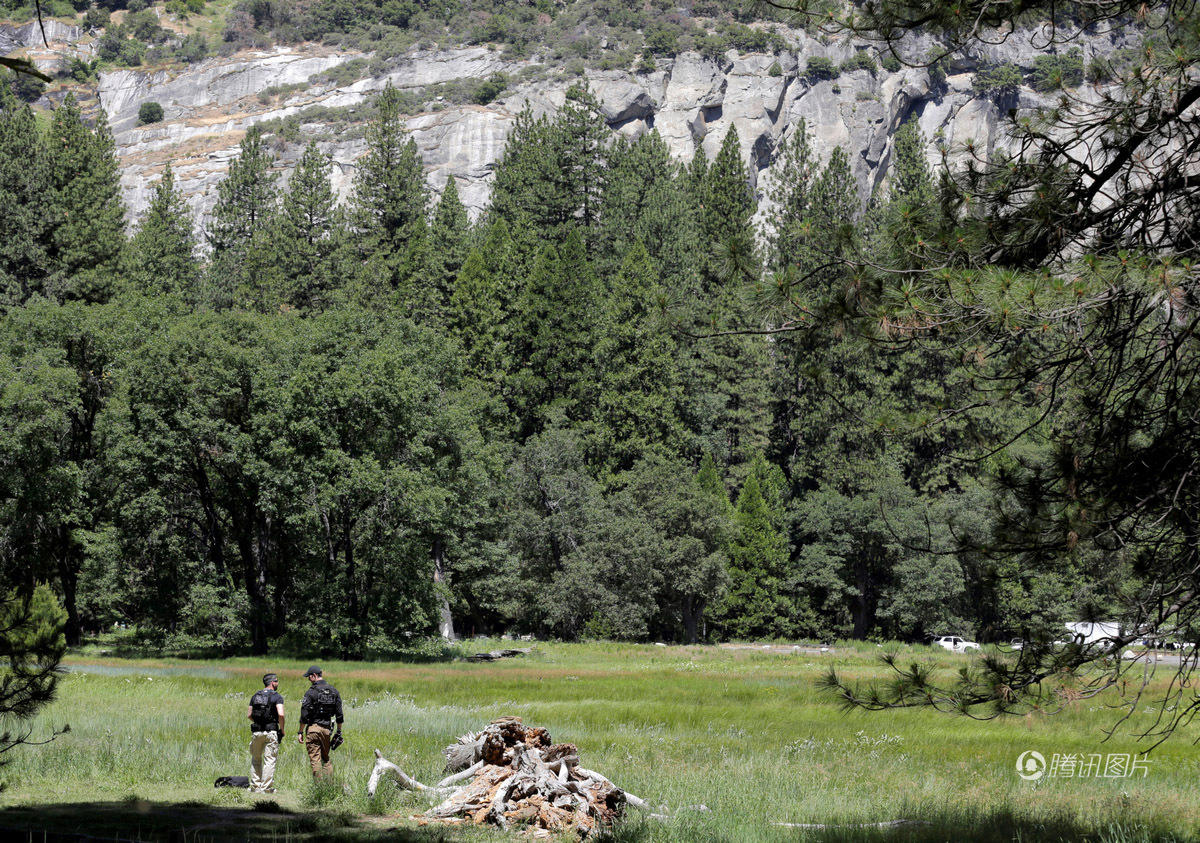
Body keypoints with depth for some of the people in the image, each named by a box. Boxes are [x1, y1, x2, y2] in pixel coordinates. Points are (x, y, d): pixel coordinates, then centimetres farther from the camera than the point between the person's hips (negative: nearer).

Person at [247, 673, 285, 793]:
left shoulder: (255, 696, 10)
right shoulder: (277, 696, -5)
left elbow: (249, 715, 9)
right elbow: (281, 714, -17)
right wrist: (282, 729, -5)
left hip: (256, 731, 4)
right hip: (271, 731, -4)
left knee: (256, 759, 16)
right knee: (269, 760, 2)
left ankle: (255, 786, 15)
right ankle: (267, 787, 0)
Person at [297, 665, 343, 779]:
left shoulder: (311, 692, -11)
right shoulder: (333, 691, 6)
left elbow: (304, 715, -11)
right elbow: (339, 713, 9)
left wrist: (300, 732, -4)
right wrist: (339, 731, 17)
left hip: (313, 728, -5)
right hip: (327, 728, 5)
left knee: (315, 760, 0)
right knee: (326, 758, 16)